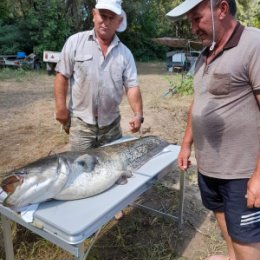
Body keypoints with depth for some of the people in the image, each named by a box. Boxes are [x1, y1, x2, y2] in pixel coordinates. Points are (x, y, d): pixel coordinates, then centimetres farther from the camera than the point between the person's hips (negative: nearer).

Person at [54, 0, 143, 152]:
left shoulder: (125, 52, 2)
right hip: (81, 122, -2)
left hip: (112, 124, 3)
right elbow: (62, 76, -3)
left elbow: (132, 86, -2)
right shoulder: (75, 41, -4)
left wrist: (138, 115, -14)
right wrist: (61, 108, -8)